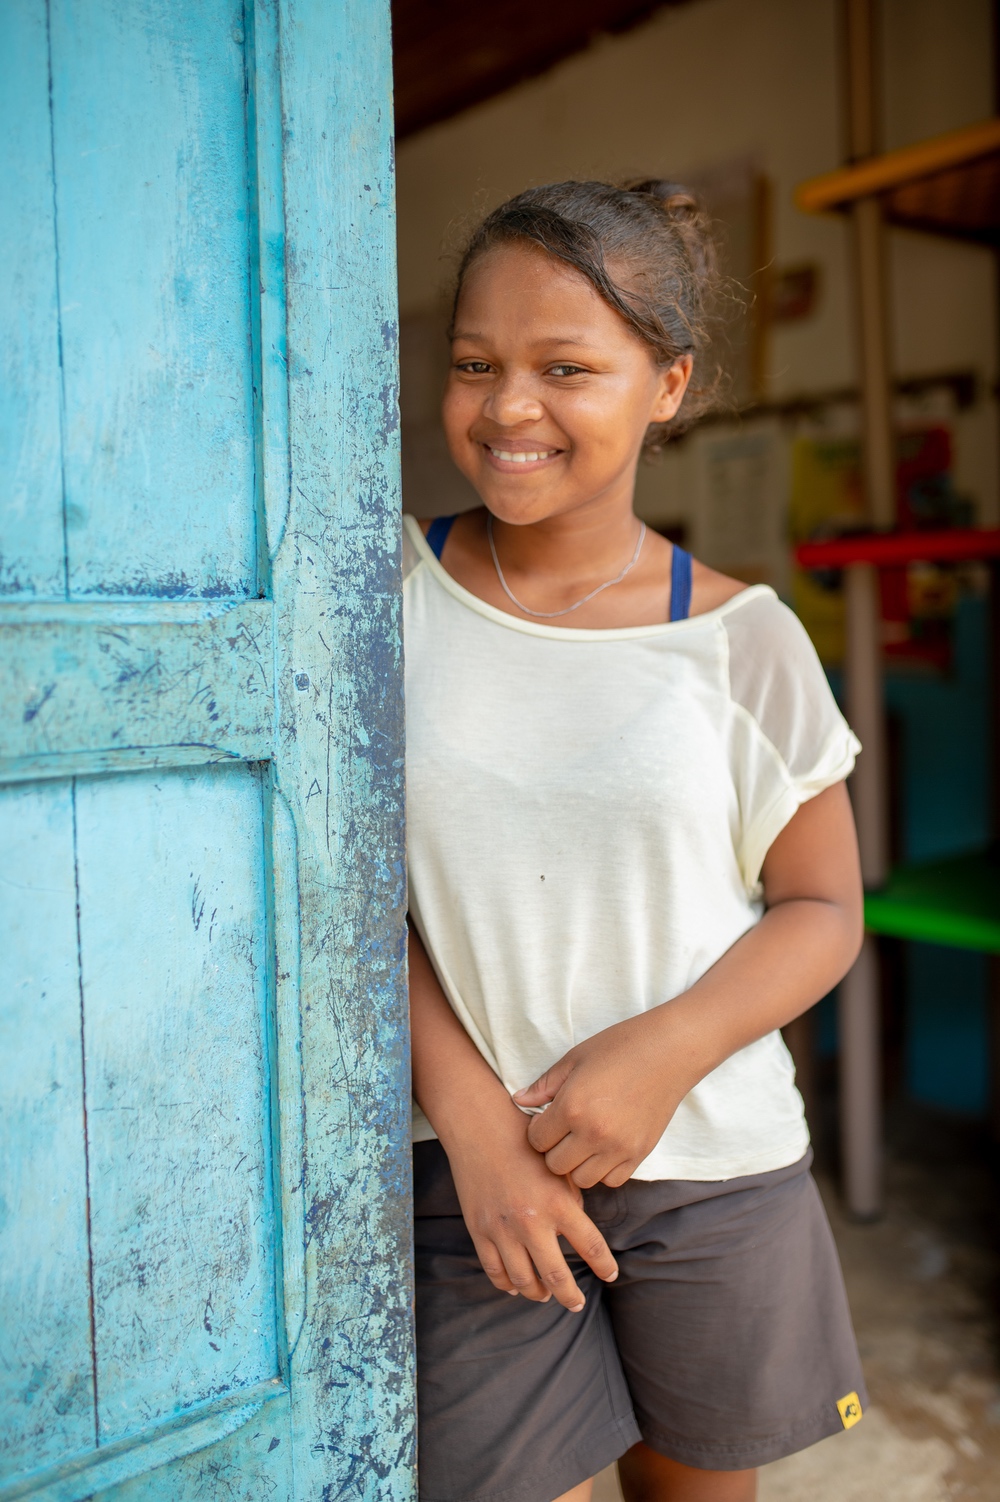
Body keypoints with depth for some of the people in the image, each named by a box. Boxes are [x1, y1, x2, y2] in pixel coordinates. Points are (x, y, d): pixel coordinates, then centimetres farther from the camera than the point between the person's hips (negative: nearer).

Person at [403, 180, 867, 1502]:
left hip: (713, 1169, 1)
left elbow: (824, 910, 0)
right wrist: (473, 1119, -13)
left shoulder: (741, 641, -5)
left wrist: (662, 1050, -16)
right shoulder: (394, 591, -4)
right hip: (469, 1167, 0)